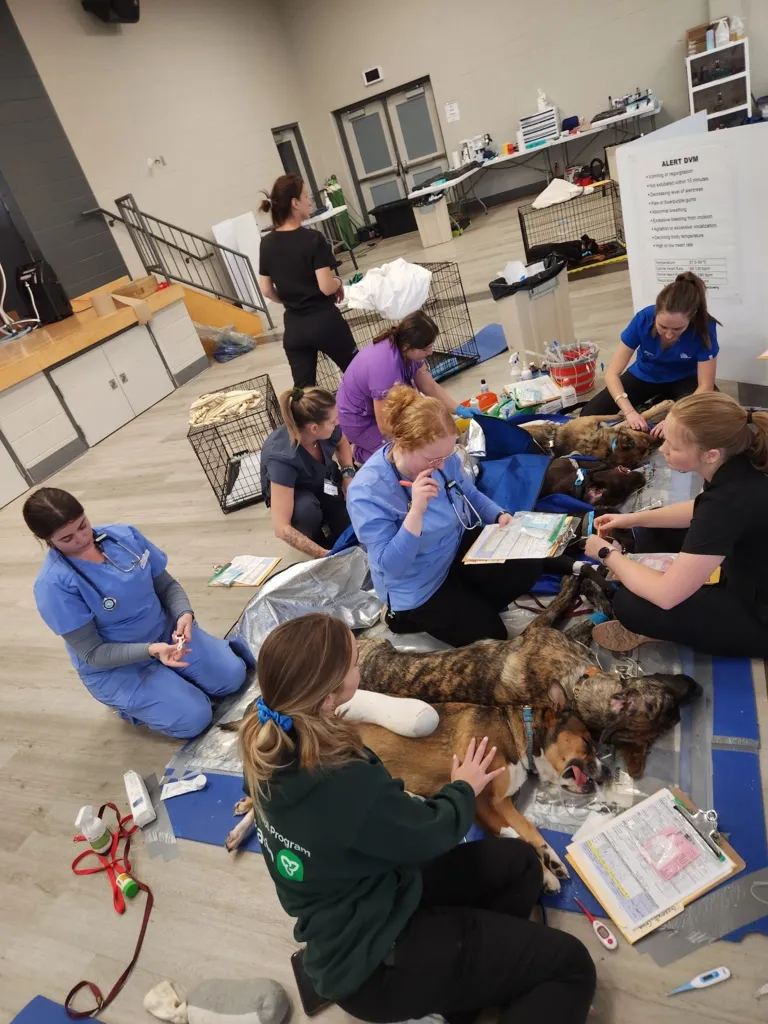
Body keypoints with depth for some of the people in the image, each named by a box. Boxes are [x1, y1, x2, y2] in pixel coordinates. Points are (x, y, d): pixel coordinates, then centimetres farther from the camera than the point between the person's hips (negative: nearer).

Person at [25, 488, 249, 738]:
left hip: (165, 631, 5)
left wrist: (185, 614, -22)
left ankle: (170, 679, 16)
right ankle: (127, 701, 10)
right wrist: (151, 651, -33)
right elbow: (92, 654, -19)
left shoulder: (123, 535, -9)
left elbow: (167, 585, 0)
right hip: (113, 667, -4)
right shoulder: (53, 584, -22)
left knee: (232, 676, -9)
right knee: (194, 719, -16)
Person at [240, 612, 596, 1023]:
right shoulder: (346, 787, -38)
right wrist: (463, 789, 1)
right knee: (571, 967, -2)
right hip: (373, 960, -8)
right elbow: (431, 834, -16)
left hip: (360, 902, 8)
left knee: (519, 863, 12)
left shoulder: (268, 743, -13)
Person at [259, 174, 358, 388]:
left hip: (293, 327, 5)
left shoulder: (267, 244, 2)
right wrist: (339, 283, 3)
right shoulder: (312, 239, -14)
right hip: (324, 321, -5)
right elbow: (326, 287, -18)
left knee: (303, 389, 6)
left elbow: (267, 290, 8)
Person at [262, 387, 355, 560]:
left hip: (324, 481, 4)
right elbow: (281, 528, -42)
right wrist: (325, 555, -44)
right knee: (306, 508, -39)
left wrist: (348, 475, -13)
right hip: (293, 493, -4)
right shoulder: (283, 458, -40)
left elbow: (342, 443, 4)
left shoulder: (327, 429, -26)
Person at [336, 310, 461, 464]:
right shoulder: (385, 368, -38)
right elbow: (385, 427, -30)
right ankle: (361, 452, 4)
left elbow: (431, 387, 0)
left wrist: (459, 410, -8)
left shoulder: (405, 350, -14)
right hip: (360, 421, -9)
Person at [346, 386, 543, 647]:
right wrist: (416, 511, -44)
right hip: (418, 587, -6)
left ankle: (469, 607, 14)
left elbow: (470, 494, 9)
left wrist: (500, 515, -10)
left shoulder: (441, 457, -12)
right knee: (489, 633, -1)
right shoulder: (367, 492, -32)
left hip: (460, 546, 7)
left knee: (528, 569, -2)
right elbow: (391, 566, -33)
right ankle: (410, 617, 14)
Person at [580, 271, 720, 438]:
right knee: (589, 415, -16)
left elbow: (705, 385, -26)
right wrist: (629, 411, -44)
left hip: (683, 378, -1)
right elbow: (612, 373, -28)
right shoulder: (643, 319, -30)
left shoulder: (704, 327, -31)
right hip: (644, 376, 1)